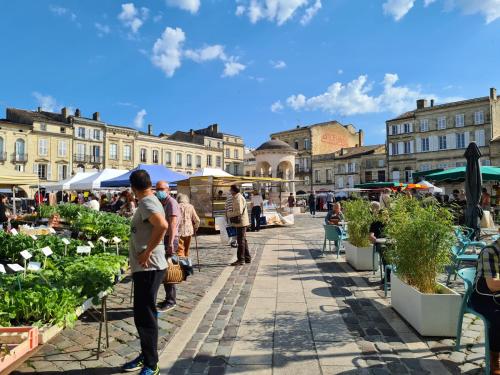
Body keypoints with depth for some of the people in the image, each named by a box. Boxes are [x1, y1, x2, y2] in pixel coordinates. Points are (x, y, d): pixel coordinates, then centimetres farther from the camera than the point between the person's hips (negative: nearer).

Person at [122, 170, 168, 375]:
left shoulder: (147, 203, -16)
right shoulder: (149, 201, 13)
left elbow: (162, 225, -35)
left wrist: (147, 252, -25)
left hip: (149, 268, -10)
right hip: (143, 268, 10)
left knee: (146, 316, -1)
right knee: (142, 314, 19)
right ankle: (145, 356, 34)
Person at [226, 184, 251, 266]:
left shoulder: (238, 199, -18)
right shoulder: (236, 198, 15)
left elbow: (239, 211, -25)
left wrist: (229, 214, -14)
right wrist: (229, 212, 9)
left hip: (241, 222, -11)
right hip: (241, 222, 11)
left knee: (241, 241, -5)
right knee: (243, 240, 16)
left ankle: (241, 260, 1)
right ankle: (247, 258, 25)